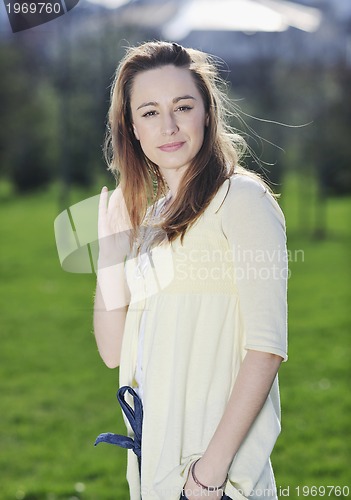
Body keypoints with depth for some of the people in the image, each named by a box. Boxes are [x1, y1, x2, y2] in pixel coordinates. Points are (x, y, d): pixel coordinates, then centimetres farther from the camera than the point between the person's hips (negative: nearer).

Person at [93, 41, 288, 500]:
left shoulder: (241, 197, -9)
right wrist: (110, 251, -2)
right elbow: (114, 351, 8)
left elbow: (267, 346, -16)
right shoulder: (146, 217, 13)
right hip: (152, 459, 7)